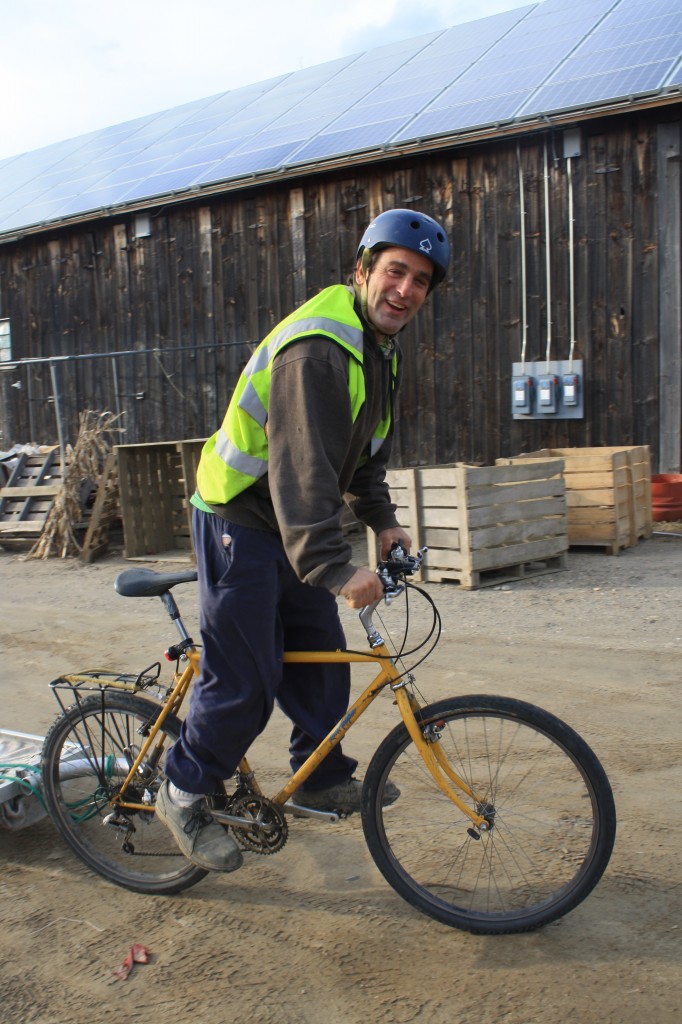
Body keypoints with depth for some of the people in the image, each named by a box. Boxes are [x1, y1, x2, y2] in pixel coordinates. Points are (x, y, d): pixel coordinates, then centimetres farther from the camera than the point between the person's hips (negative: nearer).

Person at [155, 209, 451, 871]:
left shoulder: (379, 348, 9)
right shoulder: (317, 346, -24)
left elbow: (366, 450, 19)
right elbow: (300, 467, -33)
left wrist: (381, 520, 9)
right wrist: (334, 568, -39)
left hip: (294, 526, 9)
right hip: (240, 524, -9)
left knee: (321, 662, 13)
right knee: (244, 681, -5)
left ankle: (323, 779, 30)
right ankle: (183, 794, 16)